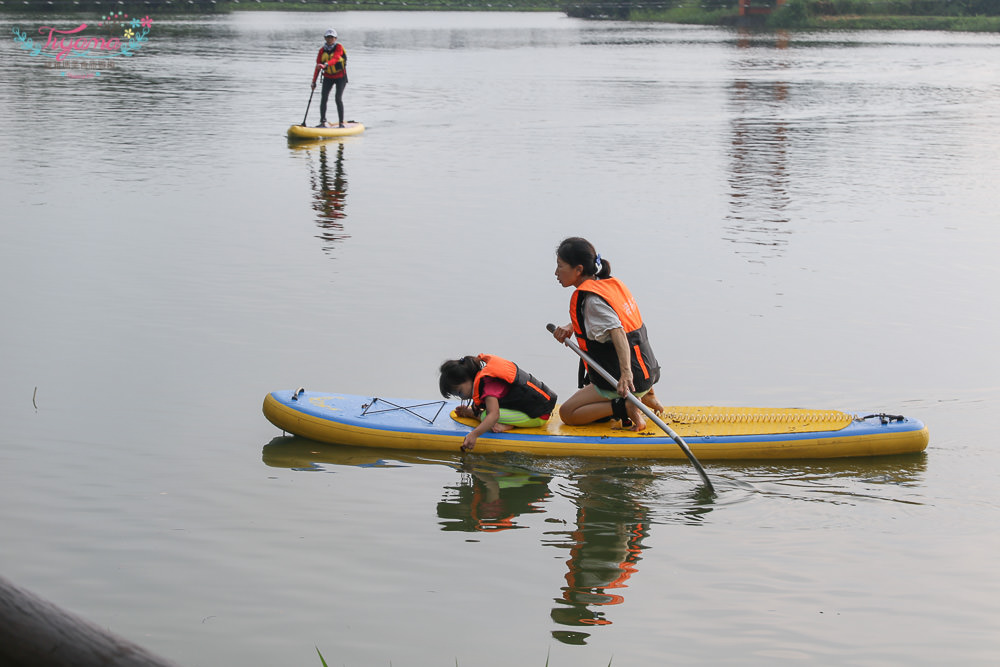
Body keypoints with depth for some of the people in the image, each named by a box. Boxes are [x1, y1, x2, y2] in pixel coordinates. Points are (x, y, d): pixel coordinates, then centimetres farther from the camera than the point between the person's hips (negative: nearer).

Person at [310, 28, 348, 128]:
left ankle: (341, 123, -7)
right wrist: (314, 81, 3)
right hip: (328, 77, 4)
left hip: (340, 76, -4)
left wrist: (325, 65, -48)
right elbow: (318, 66, 5)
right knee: (323, 98, -11)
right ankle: (323, 122, -6)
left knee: (338, 98, -14)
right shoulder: (322, 50, 1)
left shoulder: (339, 47, -11)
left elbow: (335, 59, -29)